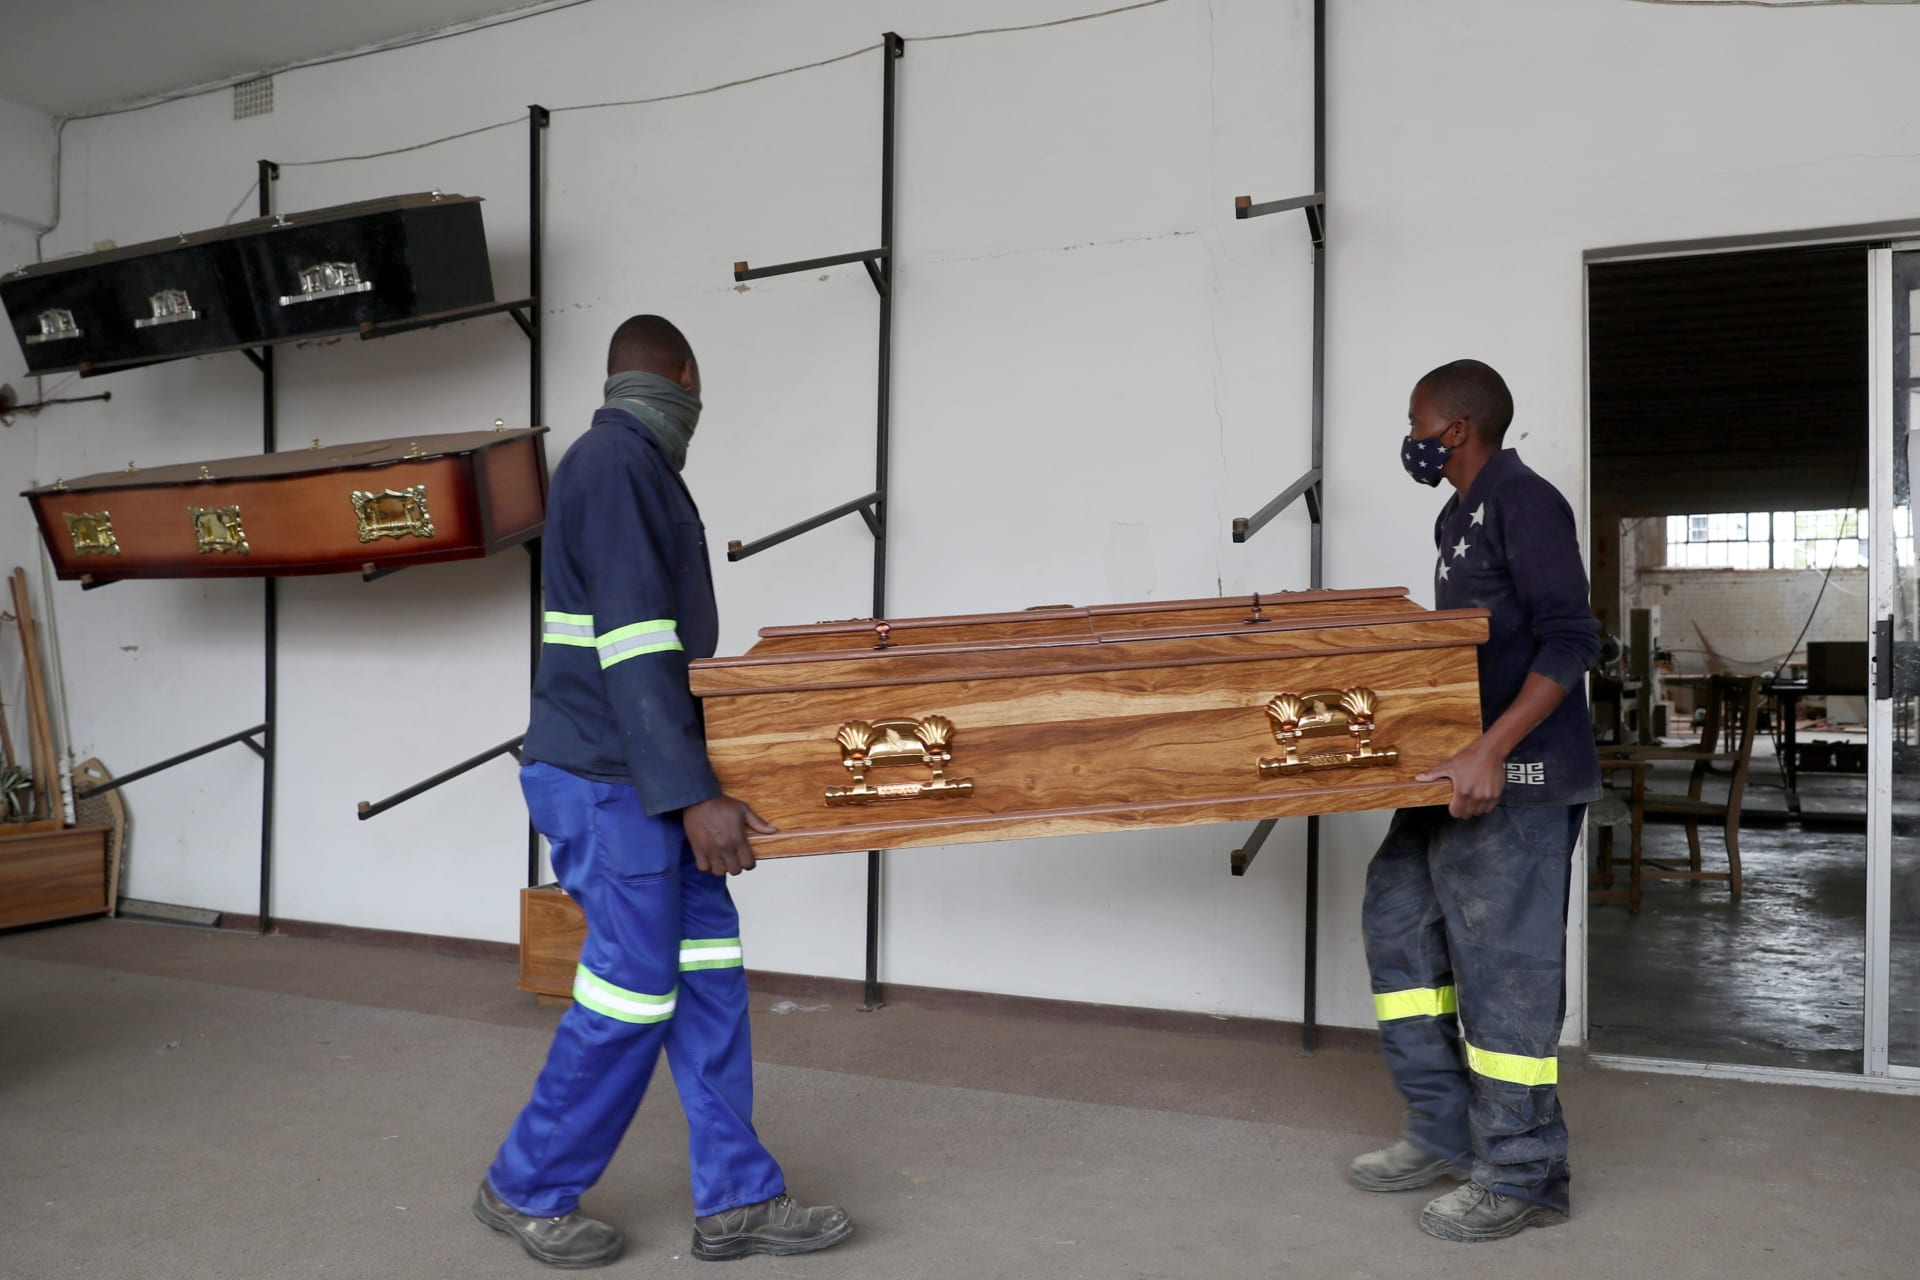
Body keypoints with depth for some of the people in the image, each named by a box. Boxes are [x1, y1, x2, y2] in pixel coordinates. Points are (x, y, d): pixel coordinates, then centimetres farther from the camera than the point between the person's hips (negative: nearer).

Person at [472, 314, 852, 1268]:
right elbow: (633, 648, -22)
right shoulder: (617, 463, -15)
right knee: (631, 996, -1)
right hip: (604, 782, -10)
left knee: (708, 974, 8)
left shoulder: (631, 465, 16)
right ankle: (526, 1191, 19)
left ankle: (737, 1201, 16)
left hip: (648, 778, 10)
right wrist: (693, 796, -24)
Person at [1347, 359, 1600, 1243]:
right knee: (1398, 918, 12)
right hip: (1453, 772, 10)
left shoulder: (1524, 504, -12)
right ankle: (1445, 1134, 24)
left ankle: (1522, 1178, 13)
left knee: (1504, 967, -3)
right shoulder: (1462, 516, 16)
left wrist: (1490, 752, -29)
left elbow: (1569, 640, -21)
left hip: (1516, 782, -10)